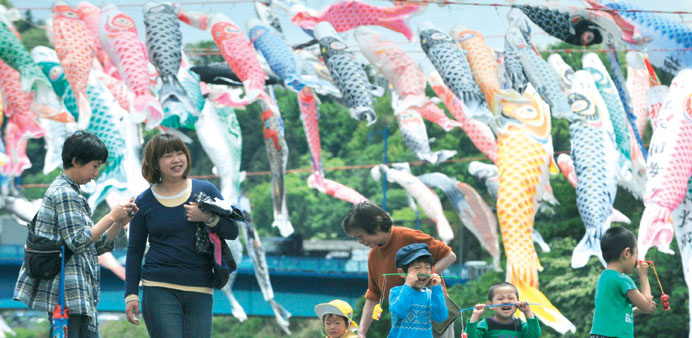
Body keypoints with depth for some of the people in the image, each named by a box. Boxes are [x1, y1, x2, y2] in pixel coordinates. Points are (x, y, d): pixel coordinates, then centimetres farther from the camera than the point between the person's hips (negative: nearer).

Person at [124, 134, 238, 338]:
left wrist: (208, 219, -12)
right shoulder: (144, 202, 5)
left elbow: (232, 231, 8)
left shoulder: (205, 191, 7)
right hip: (159, 290, -2)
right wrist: (131, 294, 3)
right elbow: (134, 251, 9)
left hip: (200, 291, 2)